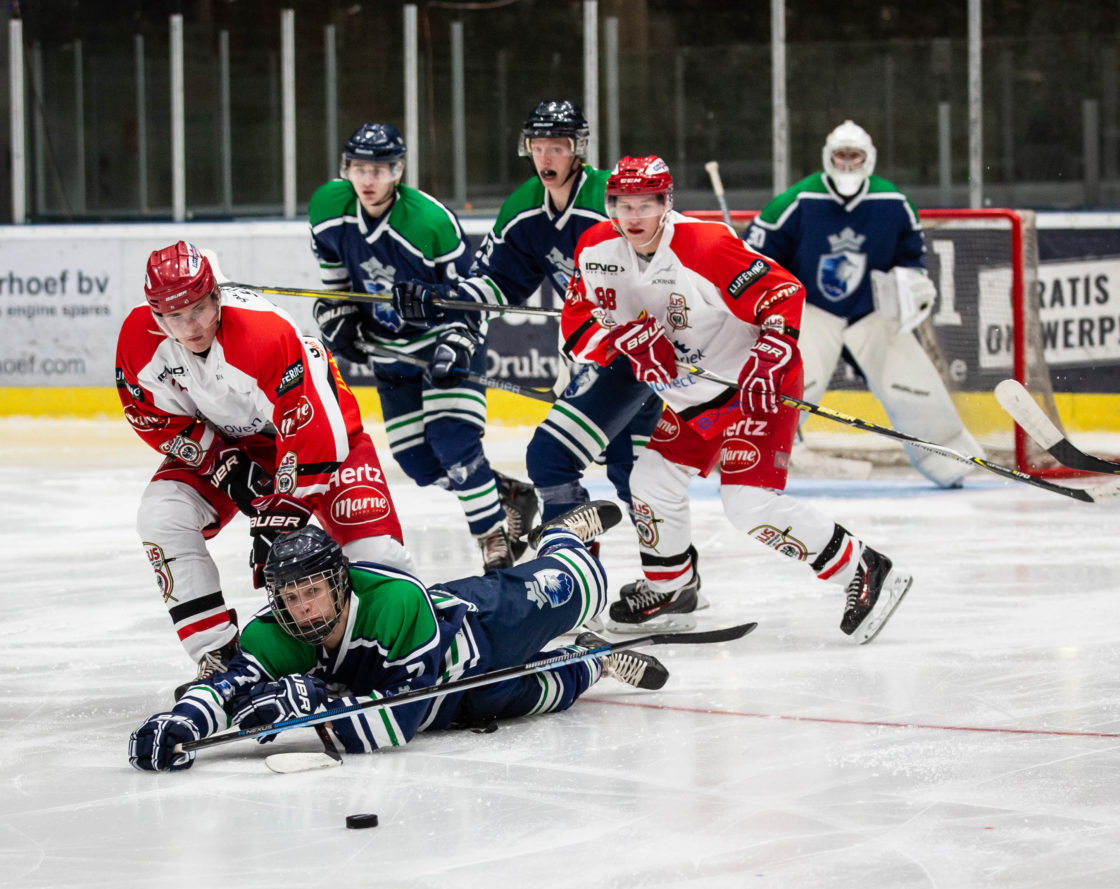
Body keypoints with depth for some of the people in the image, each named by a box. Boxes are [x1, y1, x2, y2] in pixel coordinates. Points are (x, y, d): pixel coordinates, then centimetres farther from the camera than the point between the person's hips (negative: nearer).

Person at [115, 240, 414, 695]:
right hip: (222, 439, 4)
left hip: (323, 426, -4)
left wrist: (281, 515, -31)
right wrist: (223, 465, -16)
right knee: (161, 516, -19)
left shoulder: (267, 332, -38)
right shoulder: (139, 339, -21)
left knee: (374, 547, -19)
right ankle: (217, 656, -11)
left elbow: (310, 436, -34)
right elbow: (156, 419, -5)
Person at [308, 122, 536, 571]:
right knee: (416, 462, 5)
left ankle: (495, 540, -11)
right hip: (389, 348, 6)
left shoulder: (431, 222, -27)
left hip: (447, 340, -6)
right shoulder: (328, 209, -12)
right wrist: (337, 315, 2)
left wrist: (455, 346, -30)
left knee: (452, 440, -21)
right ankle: (510, 495, 25)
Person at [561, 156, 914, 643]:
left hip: (753, 386, -8)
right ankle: (669, 593, 31)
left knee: (750, 501, -19)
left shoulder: (708, 246, -27)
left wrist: (766, 365, -33)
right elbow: (578, 324, -1)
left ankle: (865, 574, -11)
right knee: (653, 480, 9)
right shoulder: (596, 251, -6)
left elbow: (784, 294, -25)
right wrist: (626, 339, -20)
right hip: (692, 396, 8)